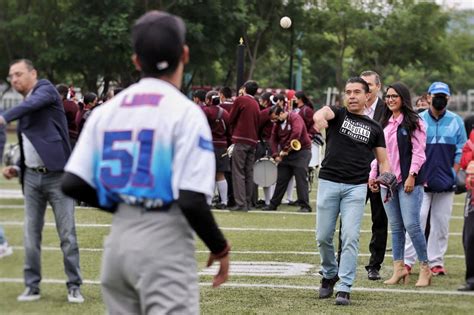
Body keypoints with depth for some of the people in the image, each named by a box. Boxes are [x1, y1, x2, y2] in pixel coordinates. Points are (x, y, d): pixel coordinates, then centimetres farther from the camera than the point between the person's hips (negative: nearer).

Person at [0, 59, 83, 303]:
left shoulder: (46, 89, -2)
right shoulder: (24, 108, 18)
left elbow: (34, 103, -26)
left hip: (57, 175, -7)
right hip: (32, 177, 7)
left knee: (67, 235, -3)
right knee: (31, 235, 5)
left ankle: (74, 286, 4)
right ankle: (32, 286, 12)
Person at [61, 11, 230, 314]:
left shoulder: (106, 111, 9)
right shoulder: (185, 112, -9)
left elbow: (72, 184, 5)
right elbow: (192, 199, -16)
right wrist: (220, 248, -1)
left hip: (118, 241, 7)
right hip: (164, 244, -6)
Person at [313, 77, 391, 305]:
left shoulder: (374, 128, 12)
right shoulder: (337, 114, 5)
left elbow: (383, 160, 12)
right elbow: (323, 113, -20)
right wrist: (319, 118, -46)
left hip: (356, 187, 0)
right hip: (329, 183, 0)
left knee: (350, 237, -8)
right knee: (323, 237, 5)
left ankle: (344, 288, -5)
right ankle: (329, 274, 30)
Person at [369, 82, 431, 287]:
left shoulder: (414, 122, -3)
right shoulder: (384, 123, 17)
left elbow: (418, 151, -8)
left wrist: (412, 176, -16)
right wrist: (373, 174, 13)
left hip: (407, 181, -6)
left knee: (411, 224, -10)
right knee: (395, 226, 6)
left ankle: (425, 269, -2)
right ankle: (399, 268, 9)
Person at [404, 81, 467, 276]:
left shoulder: (456, 121, 6)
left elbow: (461, 151, 8)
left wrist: (453, 175, -2)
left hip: (446, 183, 2)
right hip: (421, 182, -2)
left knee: (441, 224, 4)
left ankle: (436, 262, 10)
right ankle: (407, 261, -4)